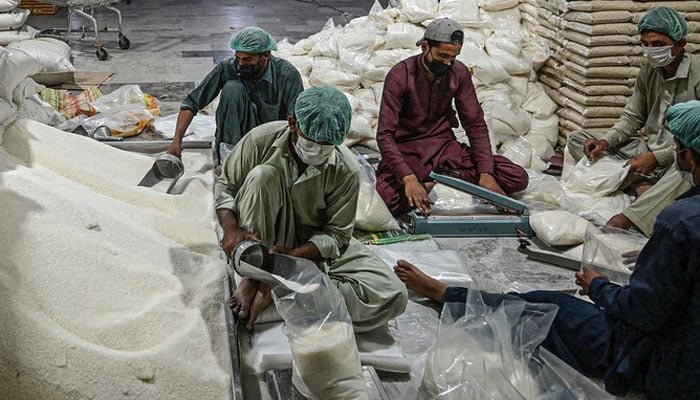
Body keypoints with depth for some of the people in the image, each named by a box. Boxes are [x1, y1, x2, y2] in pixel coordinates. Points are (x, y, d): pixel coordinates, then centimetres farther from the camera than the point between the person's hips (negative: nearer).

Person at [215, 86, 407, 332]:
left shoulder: (346, 170, -19)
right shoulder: (262, 140, -17)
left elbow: (336, 233, -13)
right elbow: (225, 185, -4)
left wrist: (294, 253, -30)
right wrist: (231, 227, -24)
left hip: (316, 245, 1)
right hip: (264, 237, 0)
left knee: (393, 297, -24)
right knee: (262, 175, -31)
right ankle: (252, 279, -24)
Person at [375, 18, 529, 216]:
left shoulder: (459, 73, -3)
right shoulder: (400, 76, -16)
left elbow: (476, 125, 0)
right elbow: (385, 135, -20)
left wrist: (486, 173, -15)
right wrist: (408, 178, -35)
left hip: (445, 148, 4)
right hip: (406, 153, -4)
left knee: (518, 178, -11)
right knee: (386, 198, -37)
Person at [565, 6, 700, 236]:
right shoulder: (648, 72, 4)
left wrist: (657, 157, -26)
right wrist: (606, 141, -8)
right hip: (648, 149, 7)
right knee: (577, 139, -5)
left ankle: (625, 220, -48)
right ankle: (640, 185, -22)